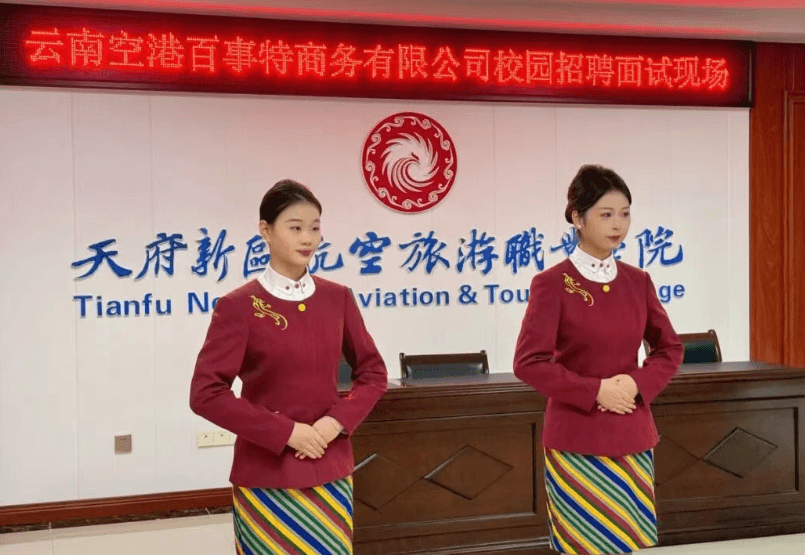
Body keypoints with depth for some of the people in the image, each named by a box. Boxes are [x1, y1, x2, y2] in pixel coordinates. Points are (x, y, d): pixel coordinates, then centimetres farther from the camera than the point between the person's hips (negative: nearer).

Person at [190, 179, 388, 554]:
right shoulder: (239, 306, -9)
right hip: (266, 475, -3)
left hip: (330, 472, 4)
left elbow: (372, 372, 10)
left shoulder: (337, 298, 4)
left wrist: (339, 420, -7)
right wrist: (285, 431, -15)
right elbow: (206, 394, -11)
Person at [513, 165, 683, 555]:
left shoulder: (637, 281, 5)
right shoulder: (552, 283, -9)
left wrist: (639, 384, -6)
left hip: (631, 436, 5)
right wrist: (595, 390, -17)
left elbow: (669, 348, 12)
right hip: (576, 440, -4)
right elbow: (528, 362, -13)